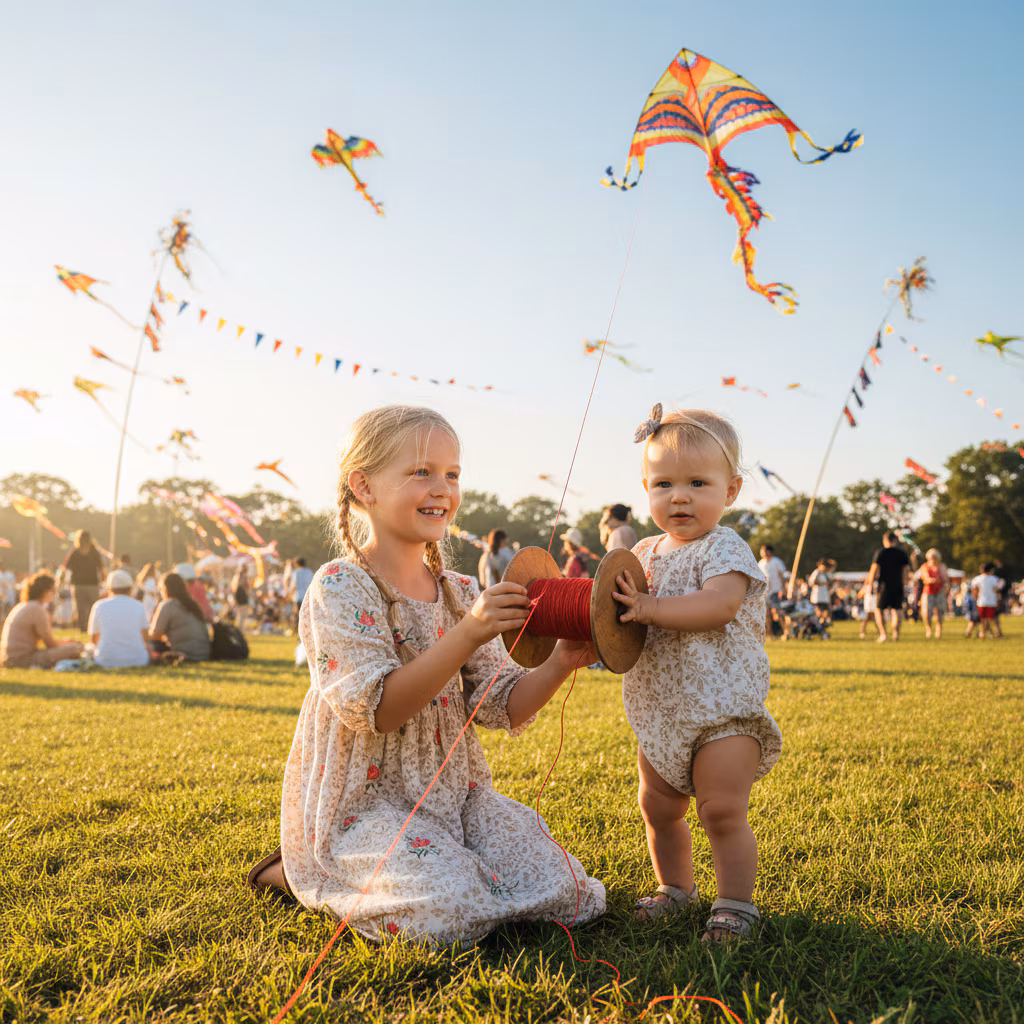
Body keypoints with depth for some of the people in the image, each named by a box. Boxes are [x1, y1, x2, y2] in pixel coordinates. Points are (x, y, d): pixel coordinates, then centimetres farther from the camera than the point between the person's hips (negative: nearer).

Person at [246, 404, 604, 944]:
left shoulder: (461, 592, 8)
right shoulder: (340, 587, -13)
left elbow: (500, 708, 3)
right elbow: (374, 710, -23)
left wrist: (559, 664, -17)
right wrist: (467, 635, -30)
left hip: (456, 792, 6)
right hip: (363, 803, -6)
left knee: (561, 892, -8)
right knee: (451, 911, -27)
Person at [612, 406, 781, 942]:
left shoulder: (725, 548, -12)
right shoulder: (645, 553, 10)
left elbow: (719, 604, -29)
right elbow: (625, 615, 17)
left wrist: (650, 608, -34)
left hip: (722, 709, -7)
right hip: (661, 712, 7)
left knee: (722, 810, -9)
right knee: (657, 807, 16)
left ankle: (735, 903, 7)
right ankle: (676, 886, 35)